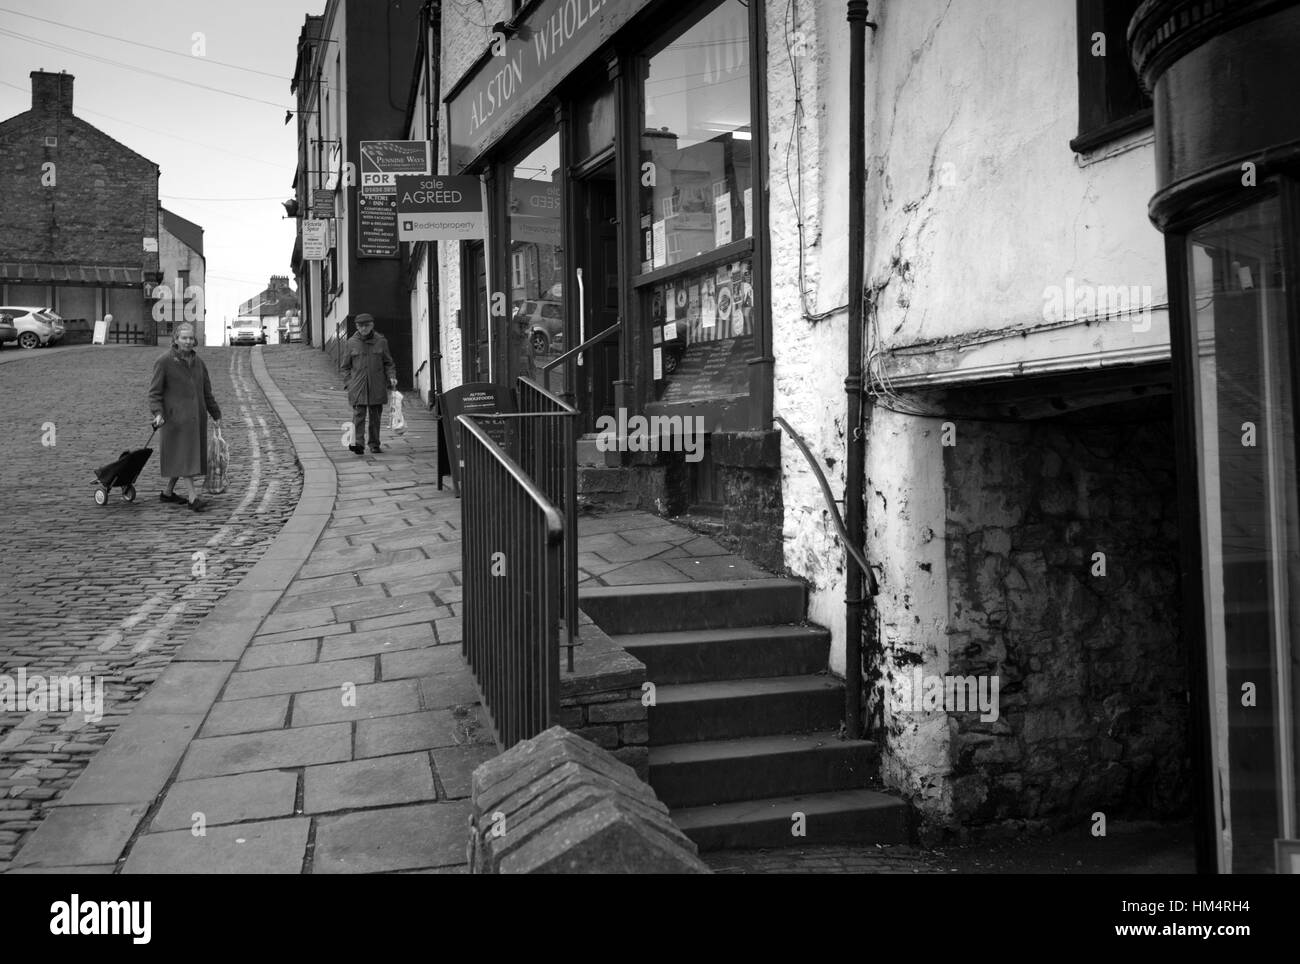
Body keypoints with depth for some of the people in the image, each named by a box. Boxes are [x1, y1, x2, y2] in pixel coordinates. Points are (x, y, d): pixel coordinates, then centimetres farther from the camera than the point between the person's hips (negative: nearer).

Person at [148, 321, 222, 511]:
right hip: (175, 417, -6)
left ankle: (168, 492, 26)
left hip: (196, 418, 6)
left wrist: (216, 414, 21)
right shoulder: (164, 363, -6)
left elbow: (207, 392, 19)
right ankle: (193, 498, -12)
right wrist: (158, 413, -22)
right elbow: (154, 392, -7)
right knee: (183, 455, -9)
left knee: (190, 456, 11)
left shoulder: (198, 363, 11)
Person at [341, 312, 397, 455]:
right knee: (359, 415, -11)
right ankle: (358, 443, -19)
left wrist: (391, 377, -4)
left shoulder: (381, 341, 5)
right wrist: (350, 381, 1)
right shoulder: (352, 343, 4)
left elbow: (388, 363, 11)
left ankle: (374, 444, 17)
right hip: (358, 388, -1)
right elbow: (345, 366, 11)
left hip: (377, 387, 1)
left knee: (375, 416, 8)